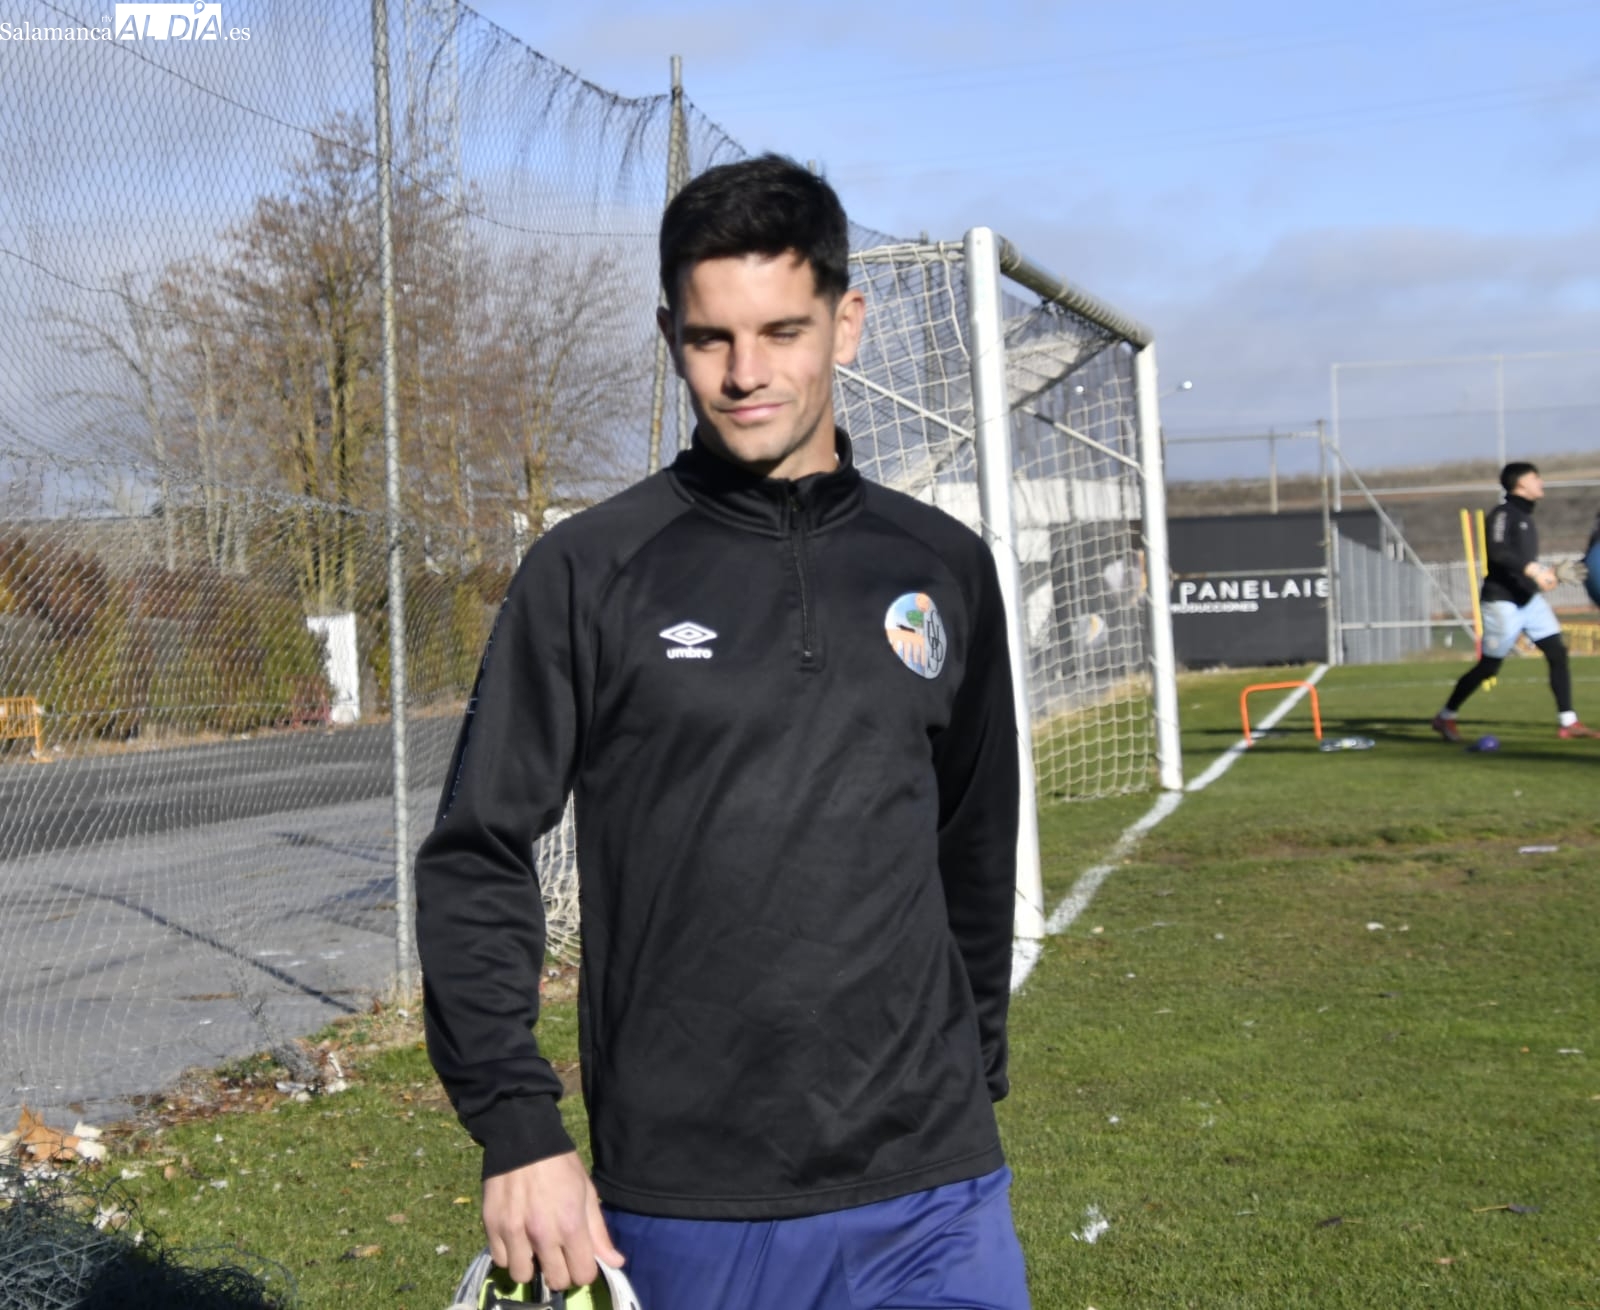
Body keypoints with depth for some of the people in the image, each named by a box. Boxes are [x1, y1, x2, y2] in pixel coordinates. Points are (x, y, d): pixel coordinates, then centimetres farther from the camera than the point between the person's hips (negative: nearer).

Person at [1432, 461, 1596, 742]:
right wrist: (1531, 569, -33)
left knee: (1558, 653, -3)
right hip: (1502, 600, -8)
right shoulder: (1503, 514, -12)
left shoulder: (1524, 516, 15)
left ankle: (1567, 723, -1)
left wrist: (1543, 572, 10)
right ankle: (1445, 717, 11)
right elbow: (1497, 552, -27)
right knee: (1489, 666, -3)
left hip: (1530, 598, 8)